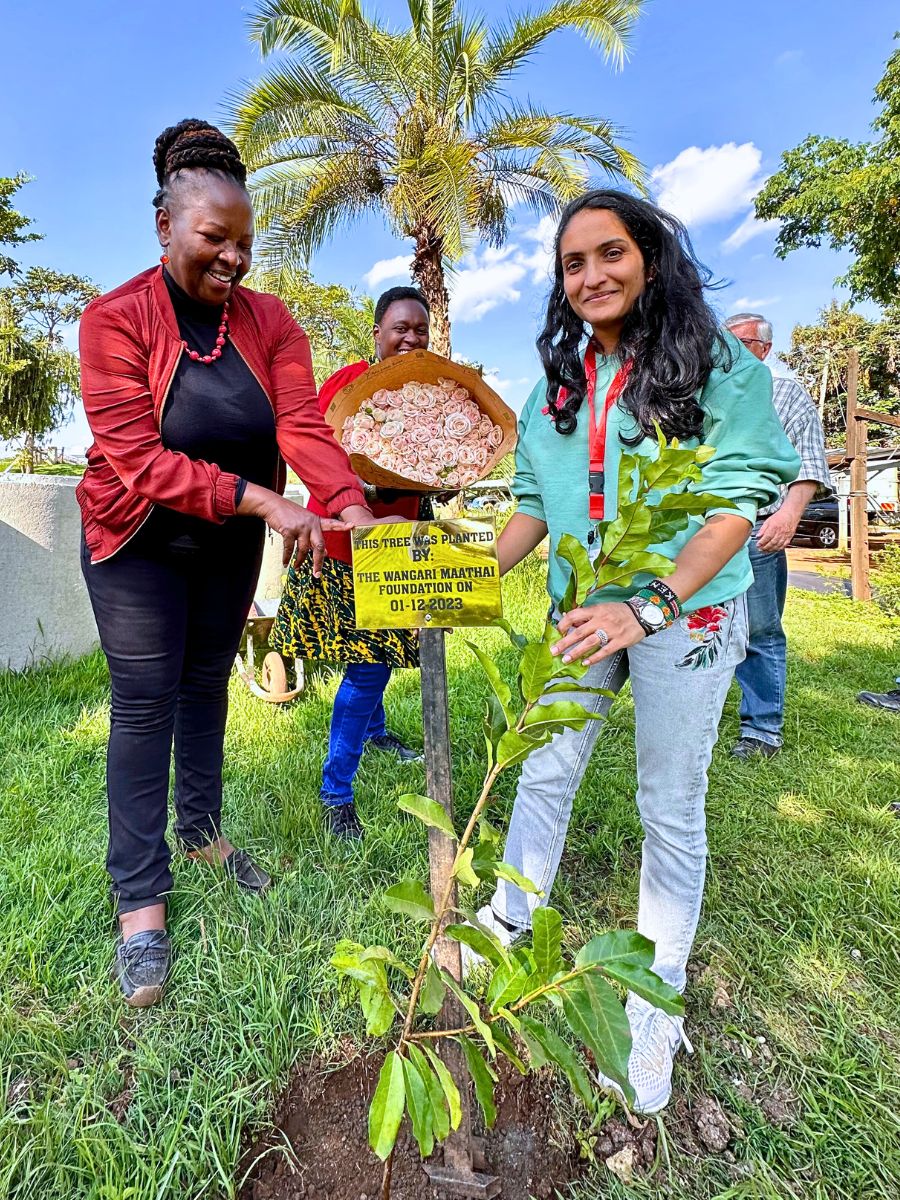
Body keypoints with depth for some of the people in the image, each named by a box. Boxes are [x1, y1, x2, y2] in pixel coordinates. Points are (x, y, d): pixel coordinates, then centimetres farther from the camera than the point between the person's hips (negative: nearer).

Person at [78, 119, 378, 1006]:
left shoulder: (270, 322, -3)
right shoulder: (115, 319, -14)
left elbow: (302, 426, -16)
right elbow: (137, 458, -25)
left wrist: (351, 510, -35)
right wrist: (264, 501, -35)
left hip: (232, 545, 4)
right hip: (139, 544, -3)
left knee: (206, 685, 14)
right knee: (146, 702, -2)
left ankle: (201, 833, 34)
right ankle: (139, 900, 11)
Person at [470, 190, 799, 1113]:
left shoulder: (718, 367, -7)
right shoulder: (558, 382, 8)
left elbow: (735, 502, -14)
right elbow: (536, 504, 8)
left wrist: (648, 608, -27)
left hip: (689, 614, -4)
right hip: (578, 613, 4)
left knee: (671, 809, 8)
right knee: (545, 774, 13)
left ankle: (657, 1002, 28)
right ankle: (509, 924, 37)